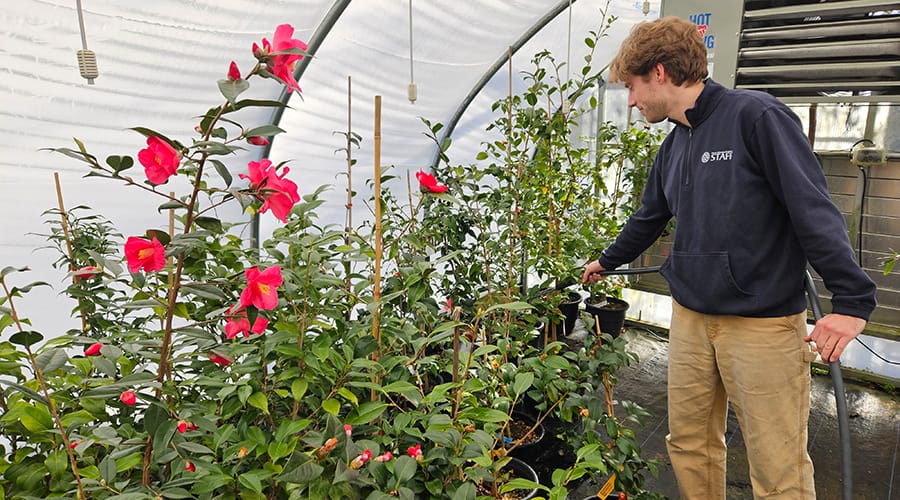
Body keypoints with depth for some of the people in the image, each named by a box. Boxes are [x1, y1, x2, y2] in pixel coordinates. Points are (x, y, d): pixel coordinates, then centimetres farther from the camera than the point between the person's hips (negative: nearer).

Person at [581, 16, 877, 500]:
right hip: (690, 319, 7)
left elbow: (814, 209, -14)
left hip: (764, 324, -7)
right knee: (689, 446, 14)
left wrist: (852, 299, -17)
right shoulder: (673, 147, 12)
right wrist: (605, 261, 37)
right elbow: (648, 219, 25)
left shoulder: (755, 116, -11)